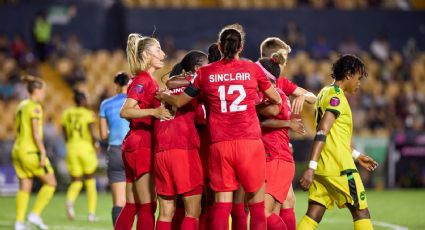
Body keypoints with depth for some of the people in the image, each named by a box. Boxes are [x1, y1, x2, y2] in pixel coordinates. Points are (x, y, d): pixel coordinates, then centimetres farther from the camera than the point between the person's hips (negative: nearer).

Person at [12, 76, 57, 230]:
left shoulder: (22, 105, 13)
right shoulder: (35, 107, -12)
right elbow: (36, 133, -19)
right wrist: (43, 153, -19)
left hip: (19, 149, 8)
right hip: (31, 152, -8)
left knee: (24, 188, 8)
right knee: (50, 183, 2)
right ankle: (35, 214, -2)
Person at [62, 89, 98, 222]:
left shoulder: (66, 114, 7)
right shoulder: (89, 114, -6)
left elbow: (65, 136, 8)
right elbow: (92, 134, -14)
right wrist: (95, 143, 5)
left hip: (72, 150, 3)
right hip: (86, 149, -3)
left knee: (76, 182, 10)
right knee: (90, 182, 13)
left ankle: (70, 201, -23)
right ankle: (91, 213, 11)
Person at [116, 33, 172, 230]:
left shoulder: (149, 80, 16)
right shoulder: (143, 80, -11)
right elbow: (125, 112, -22)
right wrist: (153, 112, -33)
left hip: (135, 147, 9)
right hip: (141, 147, -9)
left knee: (132, 206, 10)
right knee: (148, 206, -9)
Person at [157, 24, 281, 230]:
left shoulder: (205, 72, 4)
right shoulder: (252, 69, 3)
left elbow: (179, 102, 14)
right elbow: (276, 99, 16)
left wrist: (162, 95, 35)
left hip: (219, 145, 1)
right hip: (249, 142, -1)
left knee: (222, 201, 4)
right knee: (256, 201, 8)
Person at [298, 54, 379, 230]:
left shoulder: (325, 93, 18)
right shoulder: (337, 96, -11)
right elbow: (322, 133, -21)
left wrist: (357, 155, 32)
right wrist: (311, 168, -27)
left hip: (322, 167, 8)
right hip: (339, 167, -8)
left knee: (314, 214, 3)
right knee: (361, 212, 1)